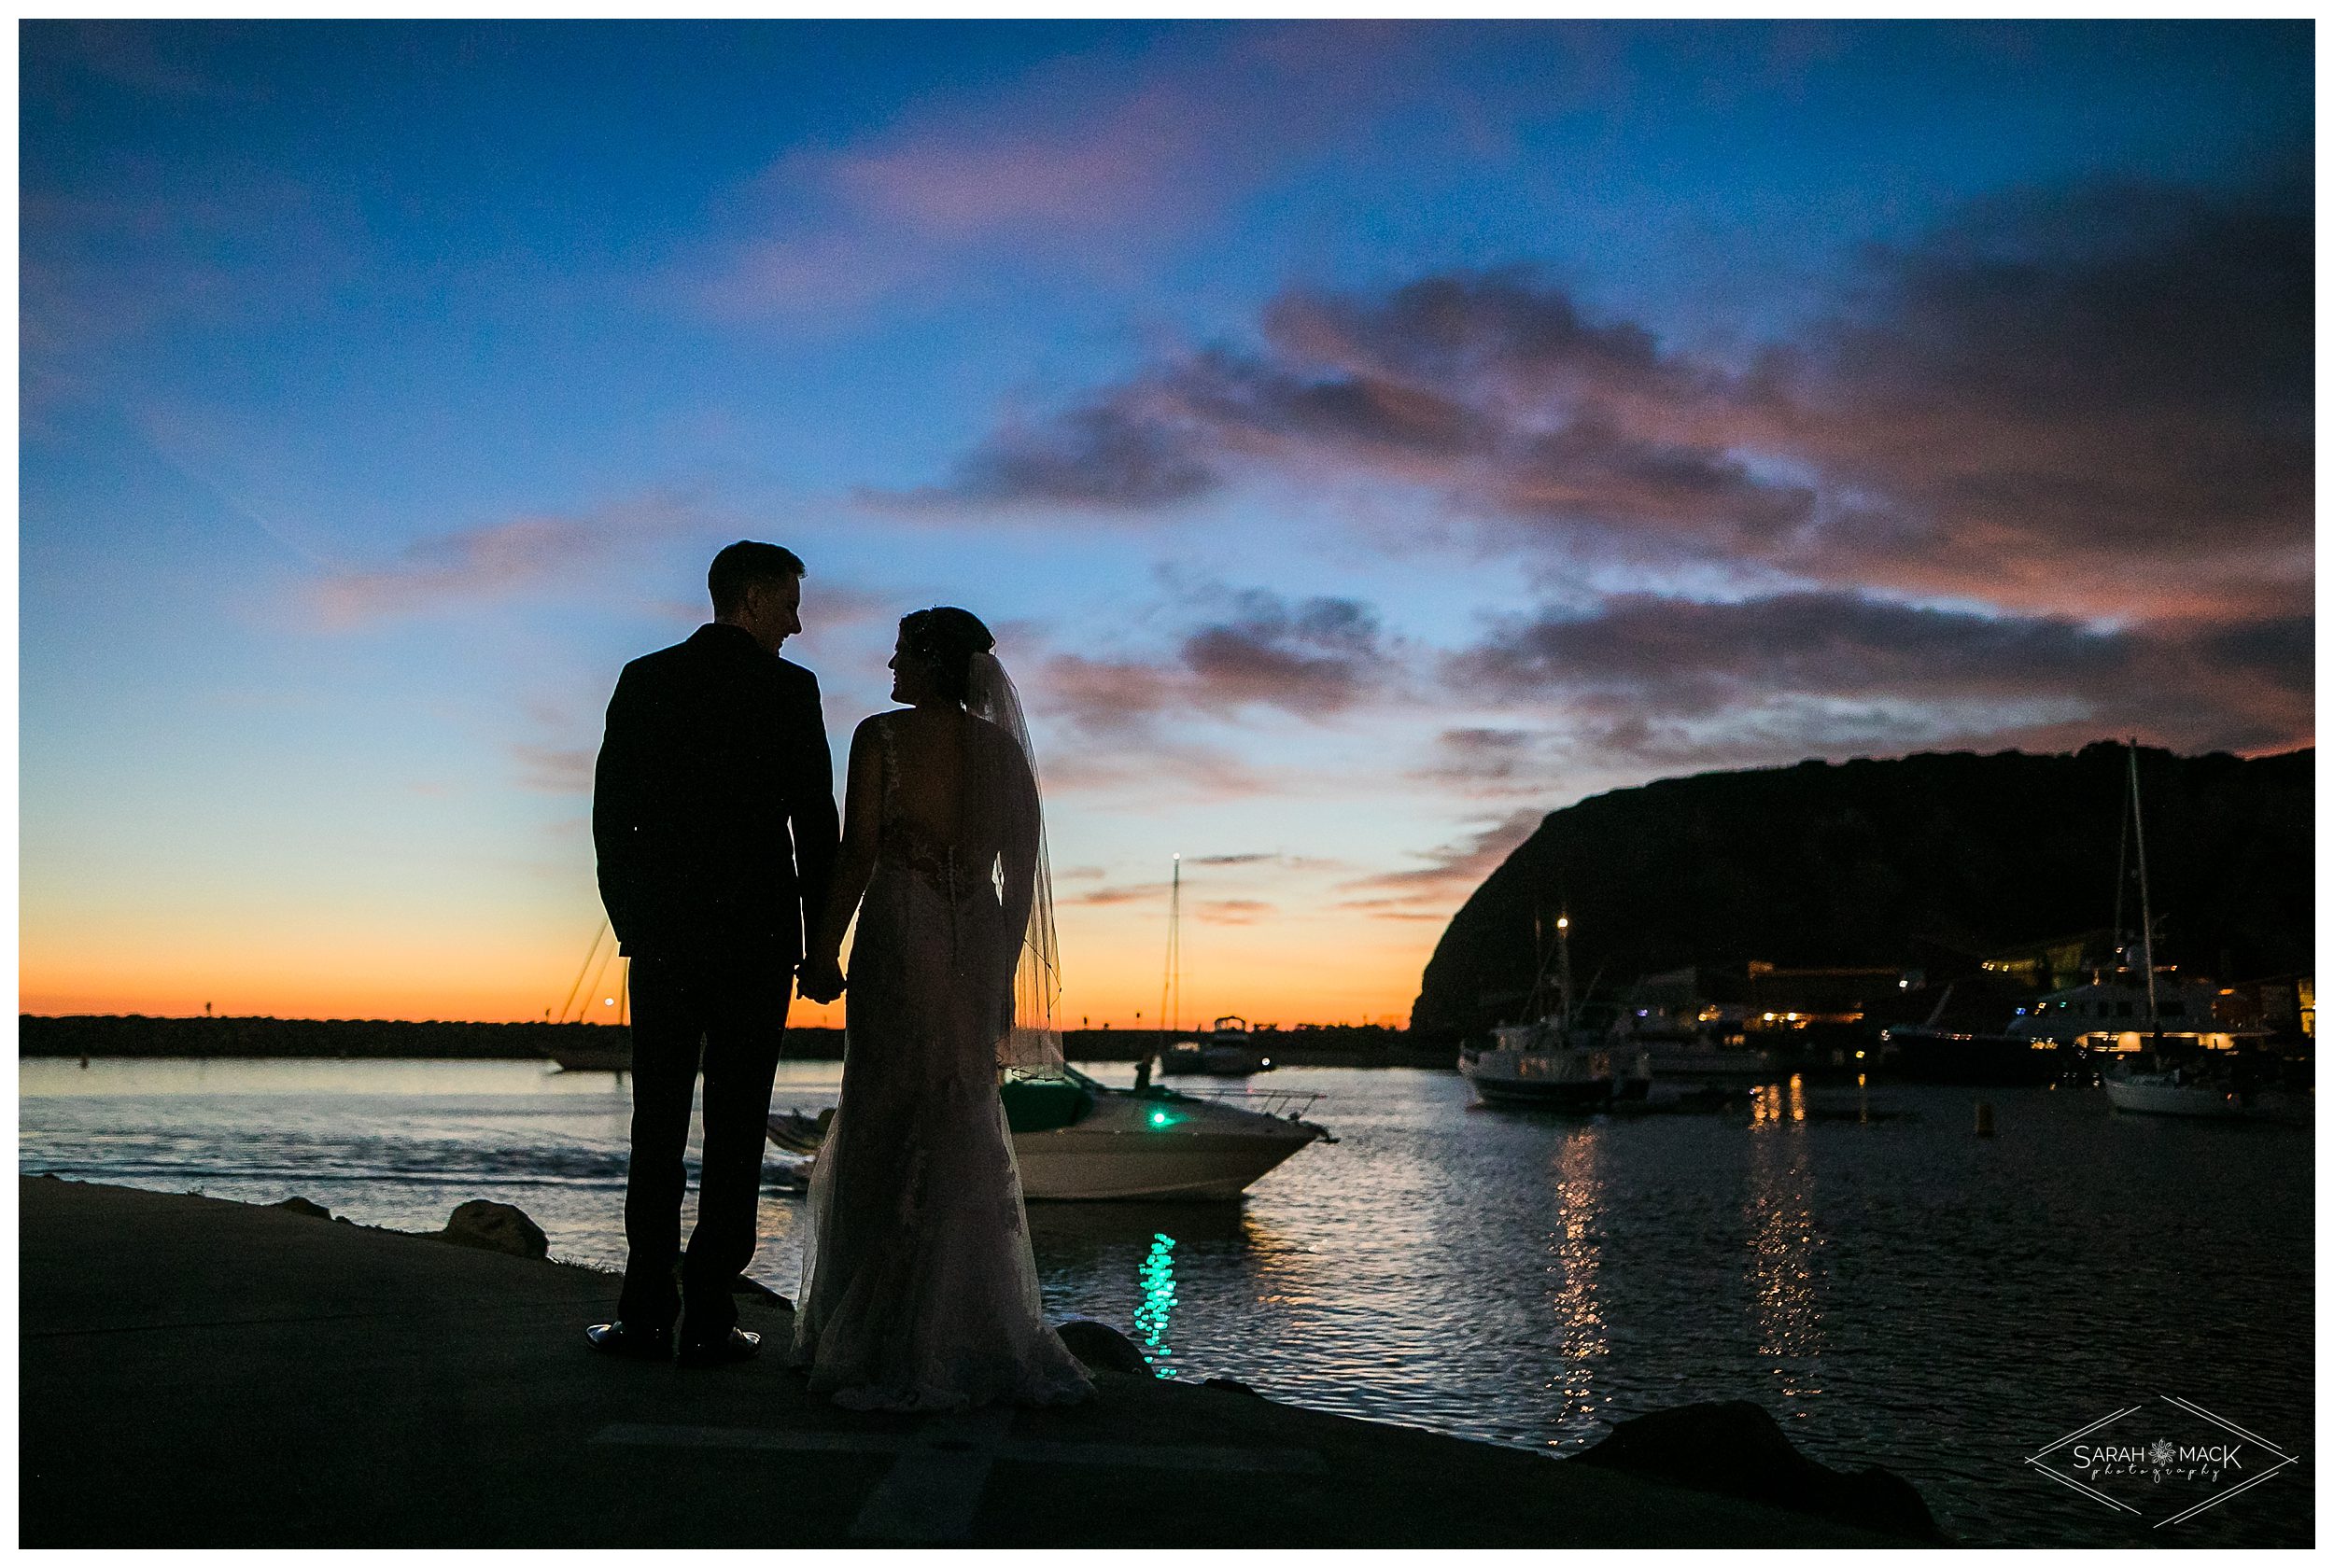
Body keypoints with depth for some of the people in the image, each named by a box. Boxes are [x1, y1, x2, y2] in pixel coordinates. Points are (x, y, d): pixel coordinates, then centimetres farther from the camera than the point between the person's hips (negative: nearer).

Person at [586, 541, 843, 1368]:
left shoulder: (644, 679, 6)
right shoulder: (789, 689, -4)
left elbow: (609, 813, 6)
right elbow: (816, 824, -6)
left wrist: (631, 919, 14)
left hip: (661, 939, 3)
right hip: (756, 941, -3)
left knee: (657, 1129, 10)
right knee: (735, 1133, 3)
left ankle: (647, 1315, 11)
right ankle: (709, 1321, 5)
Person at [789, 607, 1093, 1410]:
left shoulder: (882, 736, -4)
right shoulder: (1005, 749, 8)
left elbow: (856, 856, -8)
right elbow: (1023, 869, 6)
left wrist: (822, 953, -3)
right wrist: (1002, 969, 12)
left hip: (898, 938, -4)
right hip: (979, 946, 4)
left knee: (886, 1132, 3)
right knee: (968, 1136, 12)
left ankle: (887, 1343, 8)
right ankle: (978, 1335, 16)